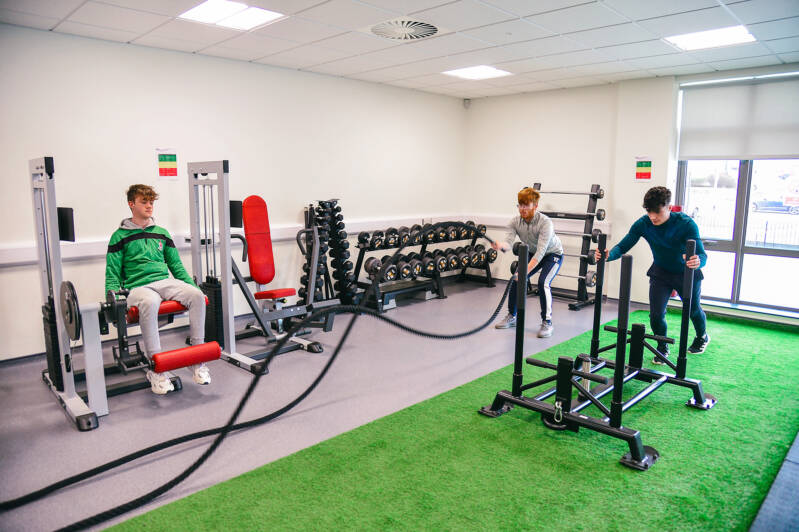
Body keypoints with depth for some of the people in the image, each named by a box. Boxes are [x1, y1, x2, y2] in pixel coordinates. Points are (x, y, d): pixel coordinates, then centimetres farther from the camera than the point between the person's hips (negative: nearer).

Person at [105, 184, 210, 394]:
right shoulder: (120, 236, 9)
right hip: (137, 286, -4)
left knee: (197, 296, -27)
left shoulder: (162, 233, 20)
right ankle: (155, 369, -31)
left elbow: (176, 266, 21)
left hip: (165, 282, 4)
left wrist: (194, 288, 9)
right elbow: (112, 275, 6)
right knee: (149, 303, -40)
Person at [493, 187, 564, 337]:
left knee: (543, 283, -25)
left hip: (553, 254, -5)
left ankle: (547, 323, -11)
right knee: (515, 279, -6)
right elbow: (508, 243, -29)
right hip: (532, 253, 6)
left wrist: (525, 271, -49)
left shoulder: (545, 223, -34)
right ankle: (512, 317, 13)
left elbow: (541, 251, -40)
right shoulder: (515, 222, -18)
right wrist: (500, 245, -54)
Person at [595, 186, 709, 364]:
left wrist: (698, 261, -62)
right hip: (660, 272, 2)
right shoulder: (643, 224, -23)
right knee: (656, 313, -11)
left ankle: (702, 337, 53)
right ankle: (662, 348, 17)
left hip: (687, 274, -1)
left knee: (693, 310, 20)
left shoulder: (686, 224, -31)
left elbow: (702, 254, -37)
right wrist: (608, 254, -47)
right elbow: (623, 246, -25)